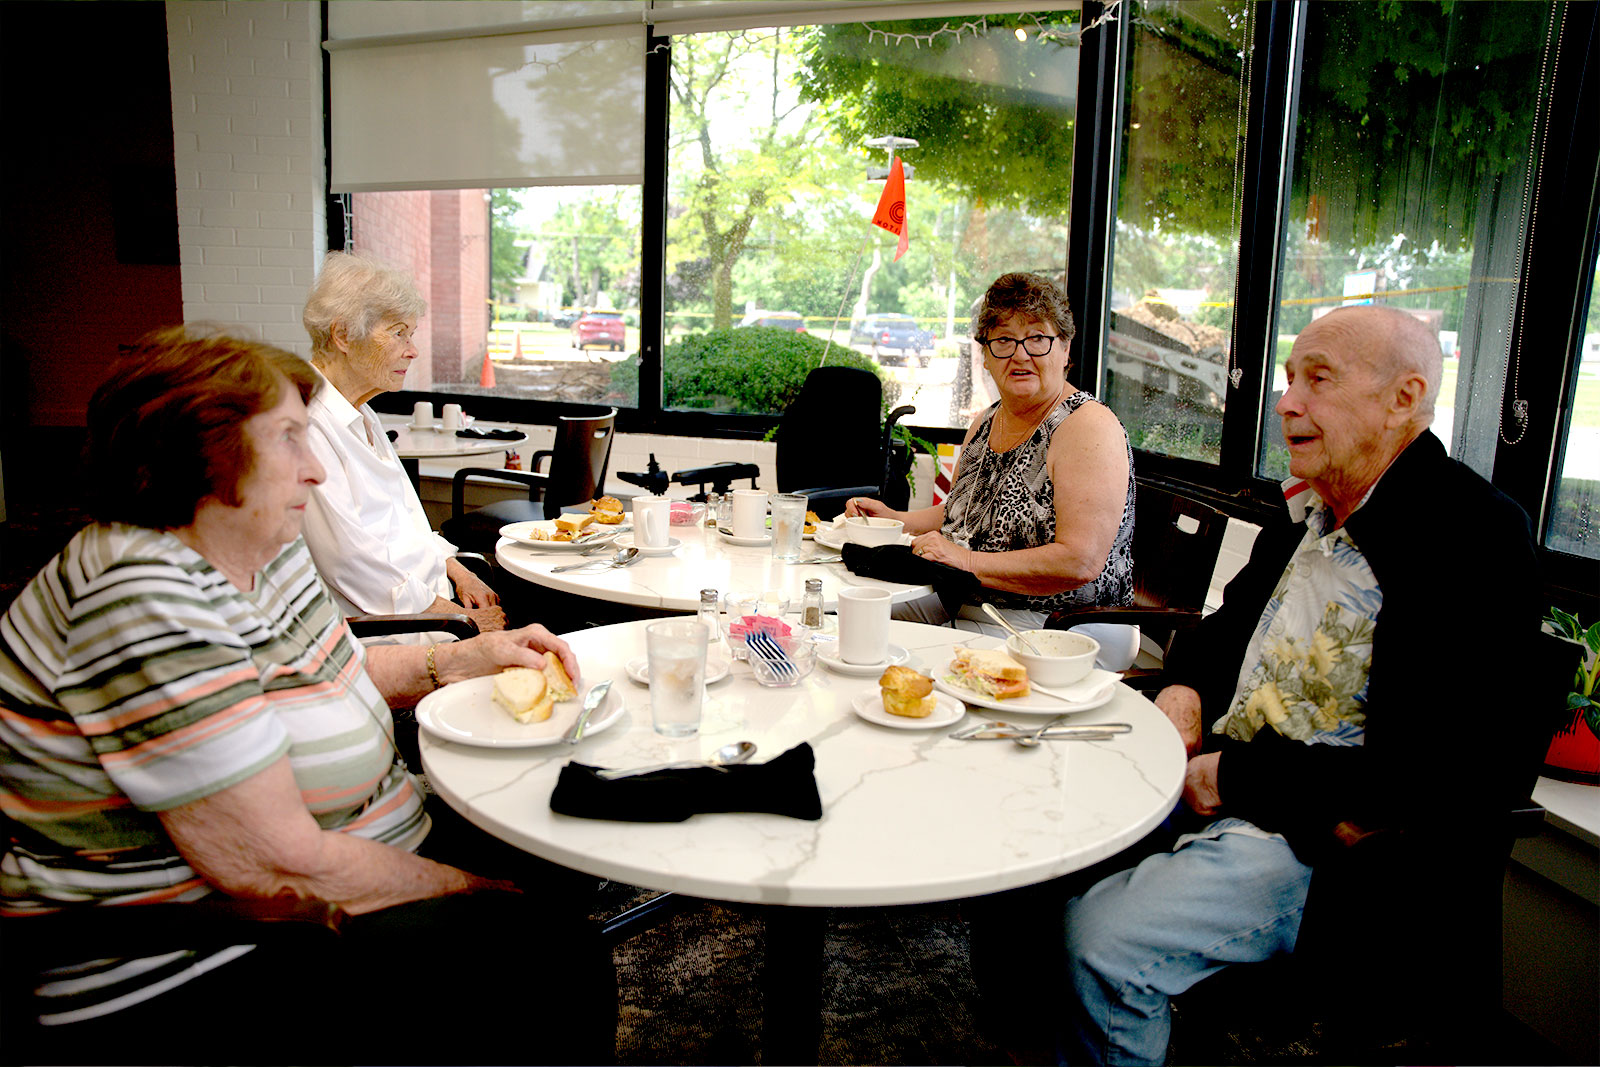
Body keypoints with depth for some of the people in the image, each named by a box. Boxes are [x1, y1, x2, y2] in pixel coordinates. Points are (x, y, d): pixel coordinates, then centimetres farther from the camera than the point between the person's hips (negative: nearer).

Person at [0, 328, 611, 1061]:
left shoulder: (265, 548, 2)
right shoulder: (150, 608, -27)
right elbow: (278, 867, -27)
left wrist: (461, 660, 3)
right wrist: (474, 890, -14)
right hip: (182, 975, -9)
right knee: (554, 960, -17)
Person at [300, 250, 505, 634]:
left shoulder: (361, 414, 16)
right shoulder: (306, 426, -16)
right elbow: (354, 562, -19)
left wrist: (460, 574, 7)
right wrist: (462, 617, -15)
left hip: (429, 593, 9)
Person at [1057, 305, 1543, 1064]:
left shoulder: (1475, 537, -16)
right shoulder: (1310, 505, 9)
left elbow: (1434, 779, -22)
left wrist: (1234, 777, -17)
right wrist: (1186, 687, 2)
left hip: (1320, 842, -8)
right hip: (1208, 781, 8)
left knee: (1100, 940, -25)